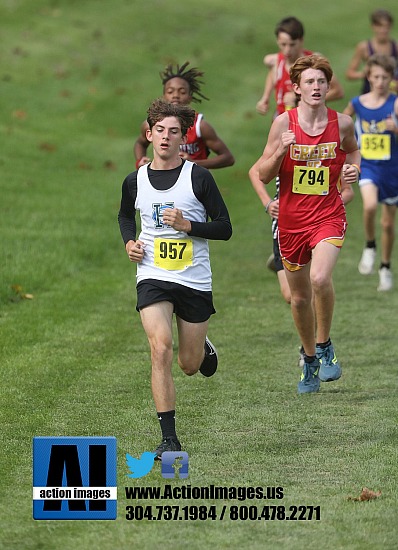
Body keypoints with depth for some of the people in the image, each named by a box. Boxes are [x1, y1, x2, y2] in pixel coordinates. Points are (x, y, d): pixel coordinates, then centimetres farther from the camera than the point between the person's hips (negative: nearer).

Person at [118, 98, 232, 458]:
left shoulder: (198, 177, -5)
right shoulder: (135, 182, 4)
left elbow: (224, 228, -3)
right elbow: (125, 216, 25)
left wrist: (187, 225, -18)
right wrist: (130, 242, 5)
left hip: (195, 280, -1)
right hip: (153, 277, 1)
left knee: (190, 366, 8)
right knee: (161, 348, -21)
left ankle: (203, 346, 48)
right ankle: (169, 438, -17)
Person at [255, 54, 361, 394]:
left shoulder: (342, 122, -2)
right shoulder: (284, 123, -5)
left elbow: (353, 149, 21)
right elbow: (264, 175, -2)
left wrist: (354, 168, 0)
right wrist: (281, 151, -20)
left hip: (328, 216, -1)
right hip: (291, 219, 1)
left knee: (320, 278, -27)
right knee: (299, 296, 11)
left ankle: (325, 345, -4)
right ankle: (310, 359, 33)